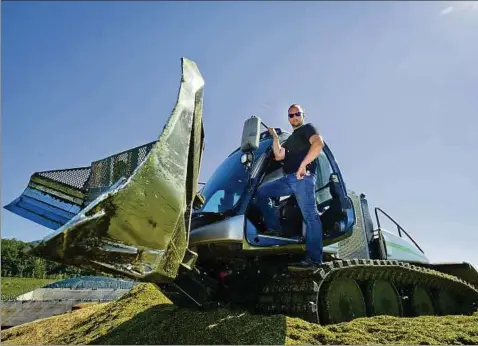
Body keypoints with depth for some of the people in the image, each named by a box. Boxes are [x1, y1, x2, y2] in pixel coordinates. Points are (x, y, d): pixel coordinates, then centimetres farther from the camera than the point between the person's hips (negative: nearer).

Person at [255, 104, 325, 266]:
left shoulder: (308, 128, 8)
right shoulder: (290, 139, 31)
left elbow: (319, 143, -14)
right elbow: (278, 156, 19)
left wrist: (303, 165, -24)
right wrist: (274, 136, 18)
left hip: (303, 178, -8)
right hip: (288, 179, 8)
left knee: (310, 216, -12)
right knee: (261, 192, 0)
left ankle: (314, 257, -15)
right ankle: (274, 226, 0)